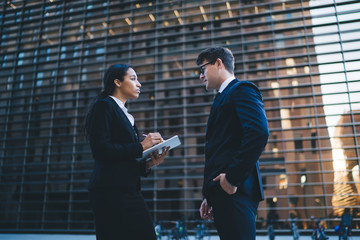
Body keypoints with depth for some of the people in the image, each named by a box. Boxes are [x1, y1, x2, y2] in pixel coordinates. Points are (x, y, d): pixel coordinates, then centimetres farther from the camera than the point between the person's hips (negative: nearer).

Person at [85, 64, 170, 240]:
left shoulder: (126, 116, 22)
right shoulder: (104, 106, -2)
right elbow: (100, 149, -15)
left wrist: (149, 163, 3)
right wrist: (141, 147, -11)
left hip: (129, 192, 8)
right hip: (110, 192, -8)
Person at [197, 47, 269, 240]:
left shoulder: (242, 89, -1)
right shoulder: (223, 98, 26)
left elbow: (259, 132, -19)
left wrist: (233, 178, -20)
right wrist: (210, 196, 16)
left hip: (234, 191, -9)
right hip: (223, 191, 9)